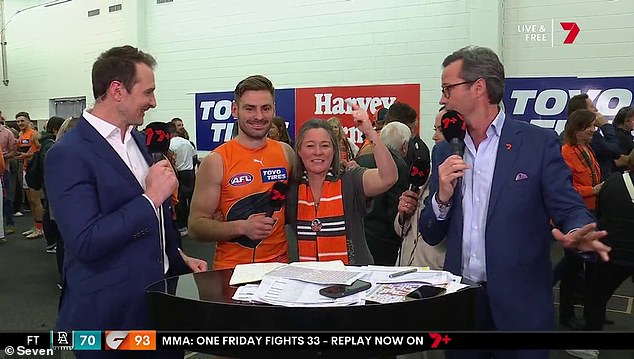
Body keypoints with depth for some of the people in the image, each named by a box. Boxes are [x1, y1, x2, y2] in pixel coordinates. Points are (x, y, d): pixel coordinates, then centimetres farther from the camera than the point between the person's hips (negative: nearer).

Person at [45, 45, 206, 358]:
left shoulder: (137, 139, 8)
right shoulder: (69, 154, -18)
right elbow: (85, 243, -25)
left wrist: (179, 256, 18)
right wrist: (150, 198, -22)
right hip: (110, 311, -7)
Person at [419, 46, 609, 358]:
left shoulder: (538, 143, -6)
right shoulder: (444, 152, 6)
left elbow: (569, 209, -7)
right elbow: (430, 235, 6)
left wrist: (578, 233, -30)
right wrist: (442, 196, -14)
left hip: (519, 302, -3)